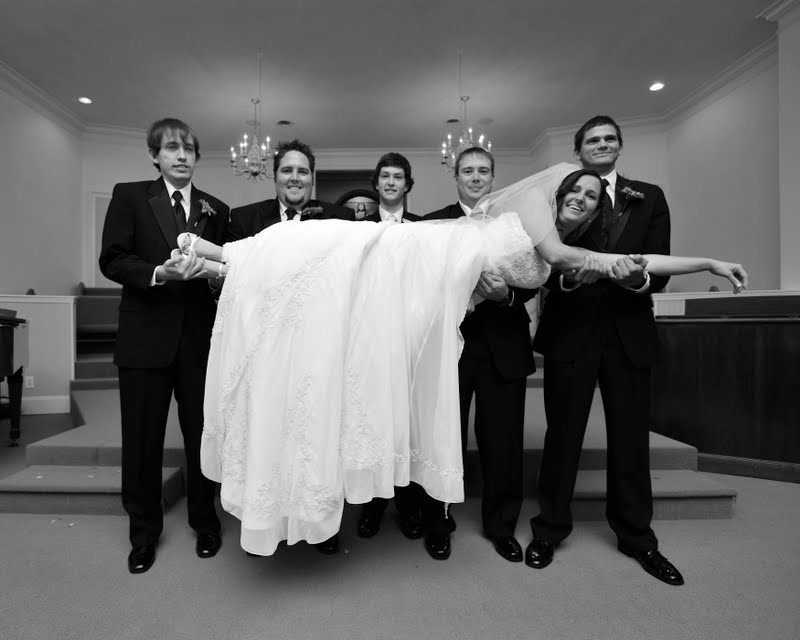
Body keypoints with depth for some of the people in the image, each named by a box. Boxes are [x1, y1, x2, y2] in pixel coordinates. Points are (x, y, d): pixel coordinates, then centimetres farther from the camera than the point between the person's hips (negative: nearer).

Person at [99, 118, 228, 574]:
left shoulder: (217, 209, 10)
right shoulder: (129, 196, 5)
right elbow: (112, 260, -3)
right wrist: (159, 272, -19)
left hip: (200, 335, 1)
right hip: (146, 335, -1)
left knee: (203, 432, 9)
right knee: (142, 437, 9)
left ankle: (205, 520, 31)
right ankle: (144, 531, 30)